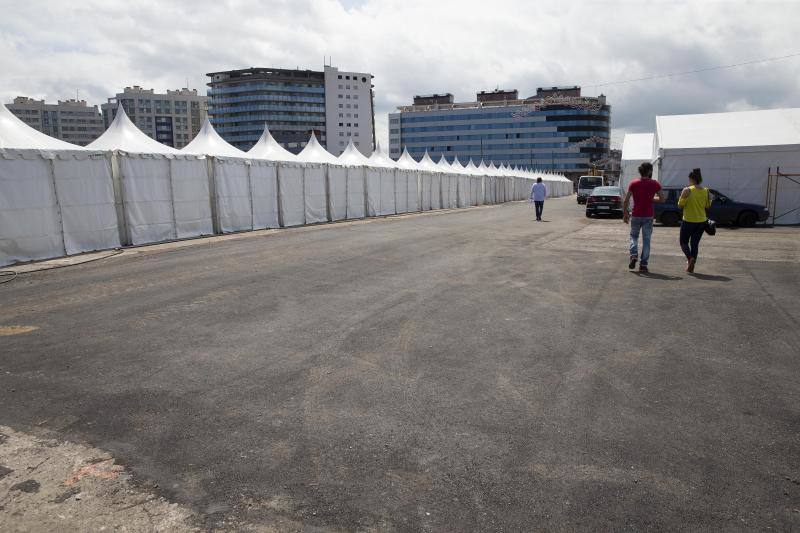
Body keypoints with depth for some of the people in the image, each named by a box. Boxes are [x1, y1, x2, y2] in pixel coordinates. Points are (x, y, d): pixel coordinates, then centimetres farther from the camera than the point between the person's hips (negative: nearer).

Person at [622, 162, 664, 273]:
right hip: (648, 216, 0)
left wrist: (625, 214, 3)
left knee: (634, 236, 19)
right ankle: (643, 265, 6)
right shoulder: (655, 184, -3)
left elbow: (626, 201, -5)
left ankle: (634, 254, -5)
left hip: (636, 215, 1)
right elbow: (661, 199, -1)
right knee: (646, 240, 6)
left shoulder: (633, 184, -3)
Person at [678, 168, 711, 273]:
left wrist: (682, 196, 7)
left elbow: (680, 205, -10)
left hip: (688, 221, -4)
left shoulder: (687, 190, -13)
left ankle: (690, 258, -17)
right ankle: (691, 267, 12)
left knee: (684, 242, 11)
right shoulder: (706, 191, 1)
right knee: (695, 243, 12)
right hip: (701, 221, 4)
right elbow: (707, 206, 7)